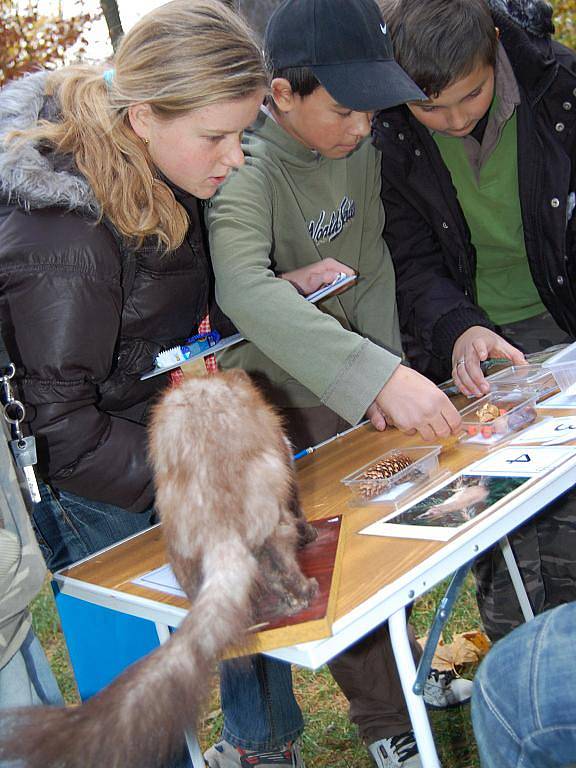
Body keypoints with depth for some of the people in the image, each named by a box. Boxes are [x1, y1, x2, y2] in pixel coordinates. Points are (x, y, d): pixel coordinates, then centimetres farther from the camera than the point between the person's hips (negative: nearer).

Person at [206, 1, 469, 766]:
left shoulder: (361, 150, -4)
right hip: (282, 403, -6)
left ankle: (400, 679, 41)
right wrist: (381, 377, -52)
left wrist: (387, 367, -14)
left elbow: (375, 265, 1)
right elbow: (243, 291, -43)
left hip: (355, 383, 6)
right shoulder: (247, 171, -27)